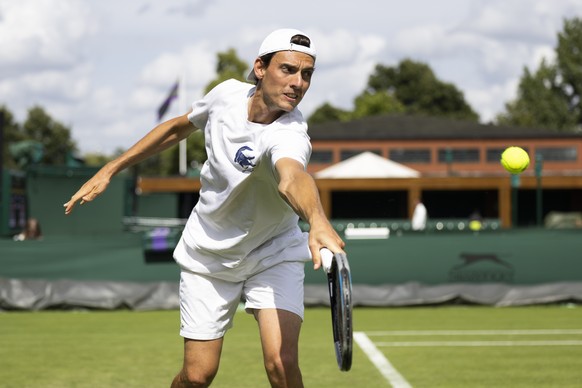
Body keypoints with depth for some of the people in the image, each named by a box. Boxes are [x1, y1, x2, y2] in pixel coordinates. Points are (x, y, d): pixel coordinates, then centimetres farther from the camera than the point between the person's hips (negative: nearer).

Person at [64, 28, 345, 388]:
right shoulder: (228, 94, -16)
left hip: (273, 254, -3)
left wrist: (318, 222, -80)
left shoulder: (289, 135, -32)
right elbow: (179, 127, 7)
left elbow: (292, 178, -58)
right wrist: (109, 171, 8)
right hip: (208, 256, 3)